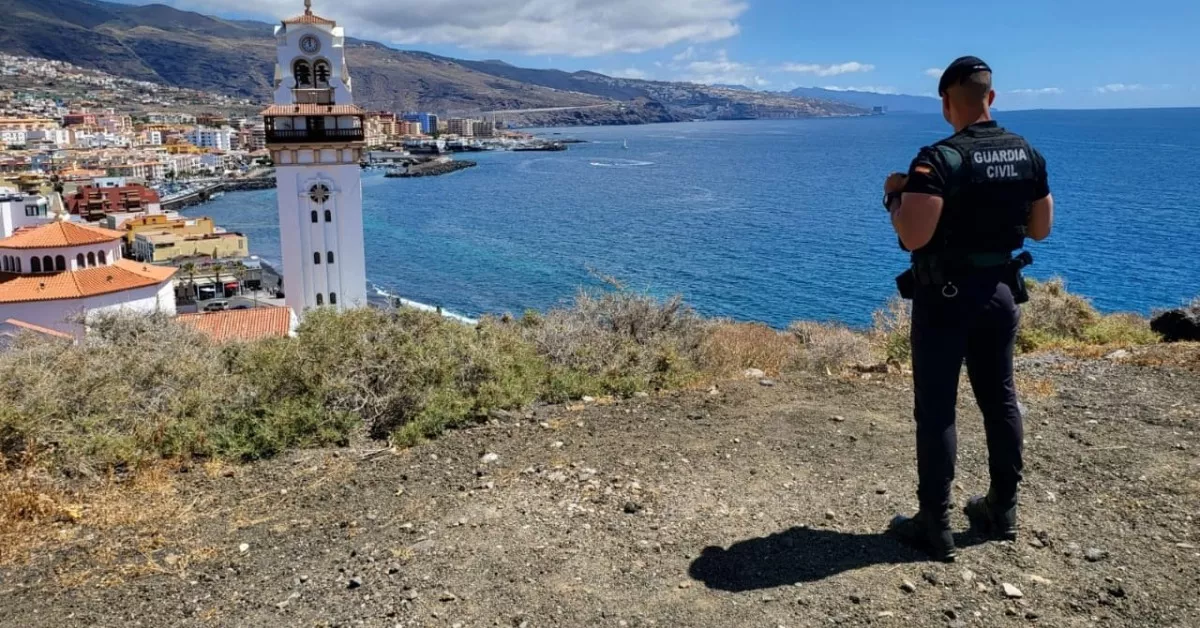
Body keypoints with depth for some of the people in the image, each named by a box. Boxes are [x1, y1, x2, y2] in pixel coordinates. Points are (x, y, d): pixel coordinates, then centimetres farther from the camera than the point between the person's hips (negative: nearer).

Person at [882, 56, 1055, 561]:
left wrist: (894, 195, -8)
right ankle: (1002, 511, 29)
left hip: (945, 297, -6)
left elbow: (913, 236, -25)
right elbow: (1041, 228, 11)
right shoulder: (1028, 154, 3)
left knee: (936, 409, 1)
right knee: (1000, 400, 16)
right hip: (1000, 291, 7)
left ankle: (934, 527, 7)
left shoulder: (940, 159, -19)